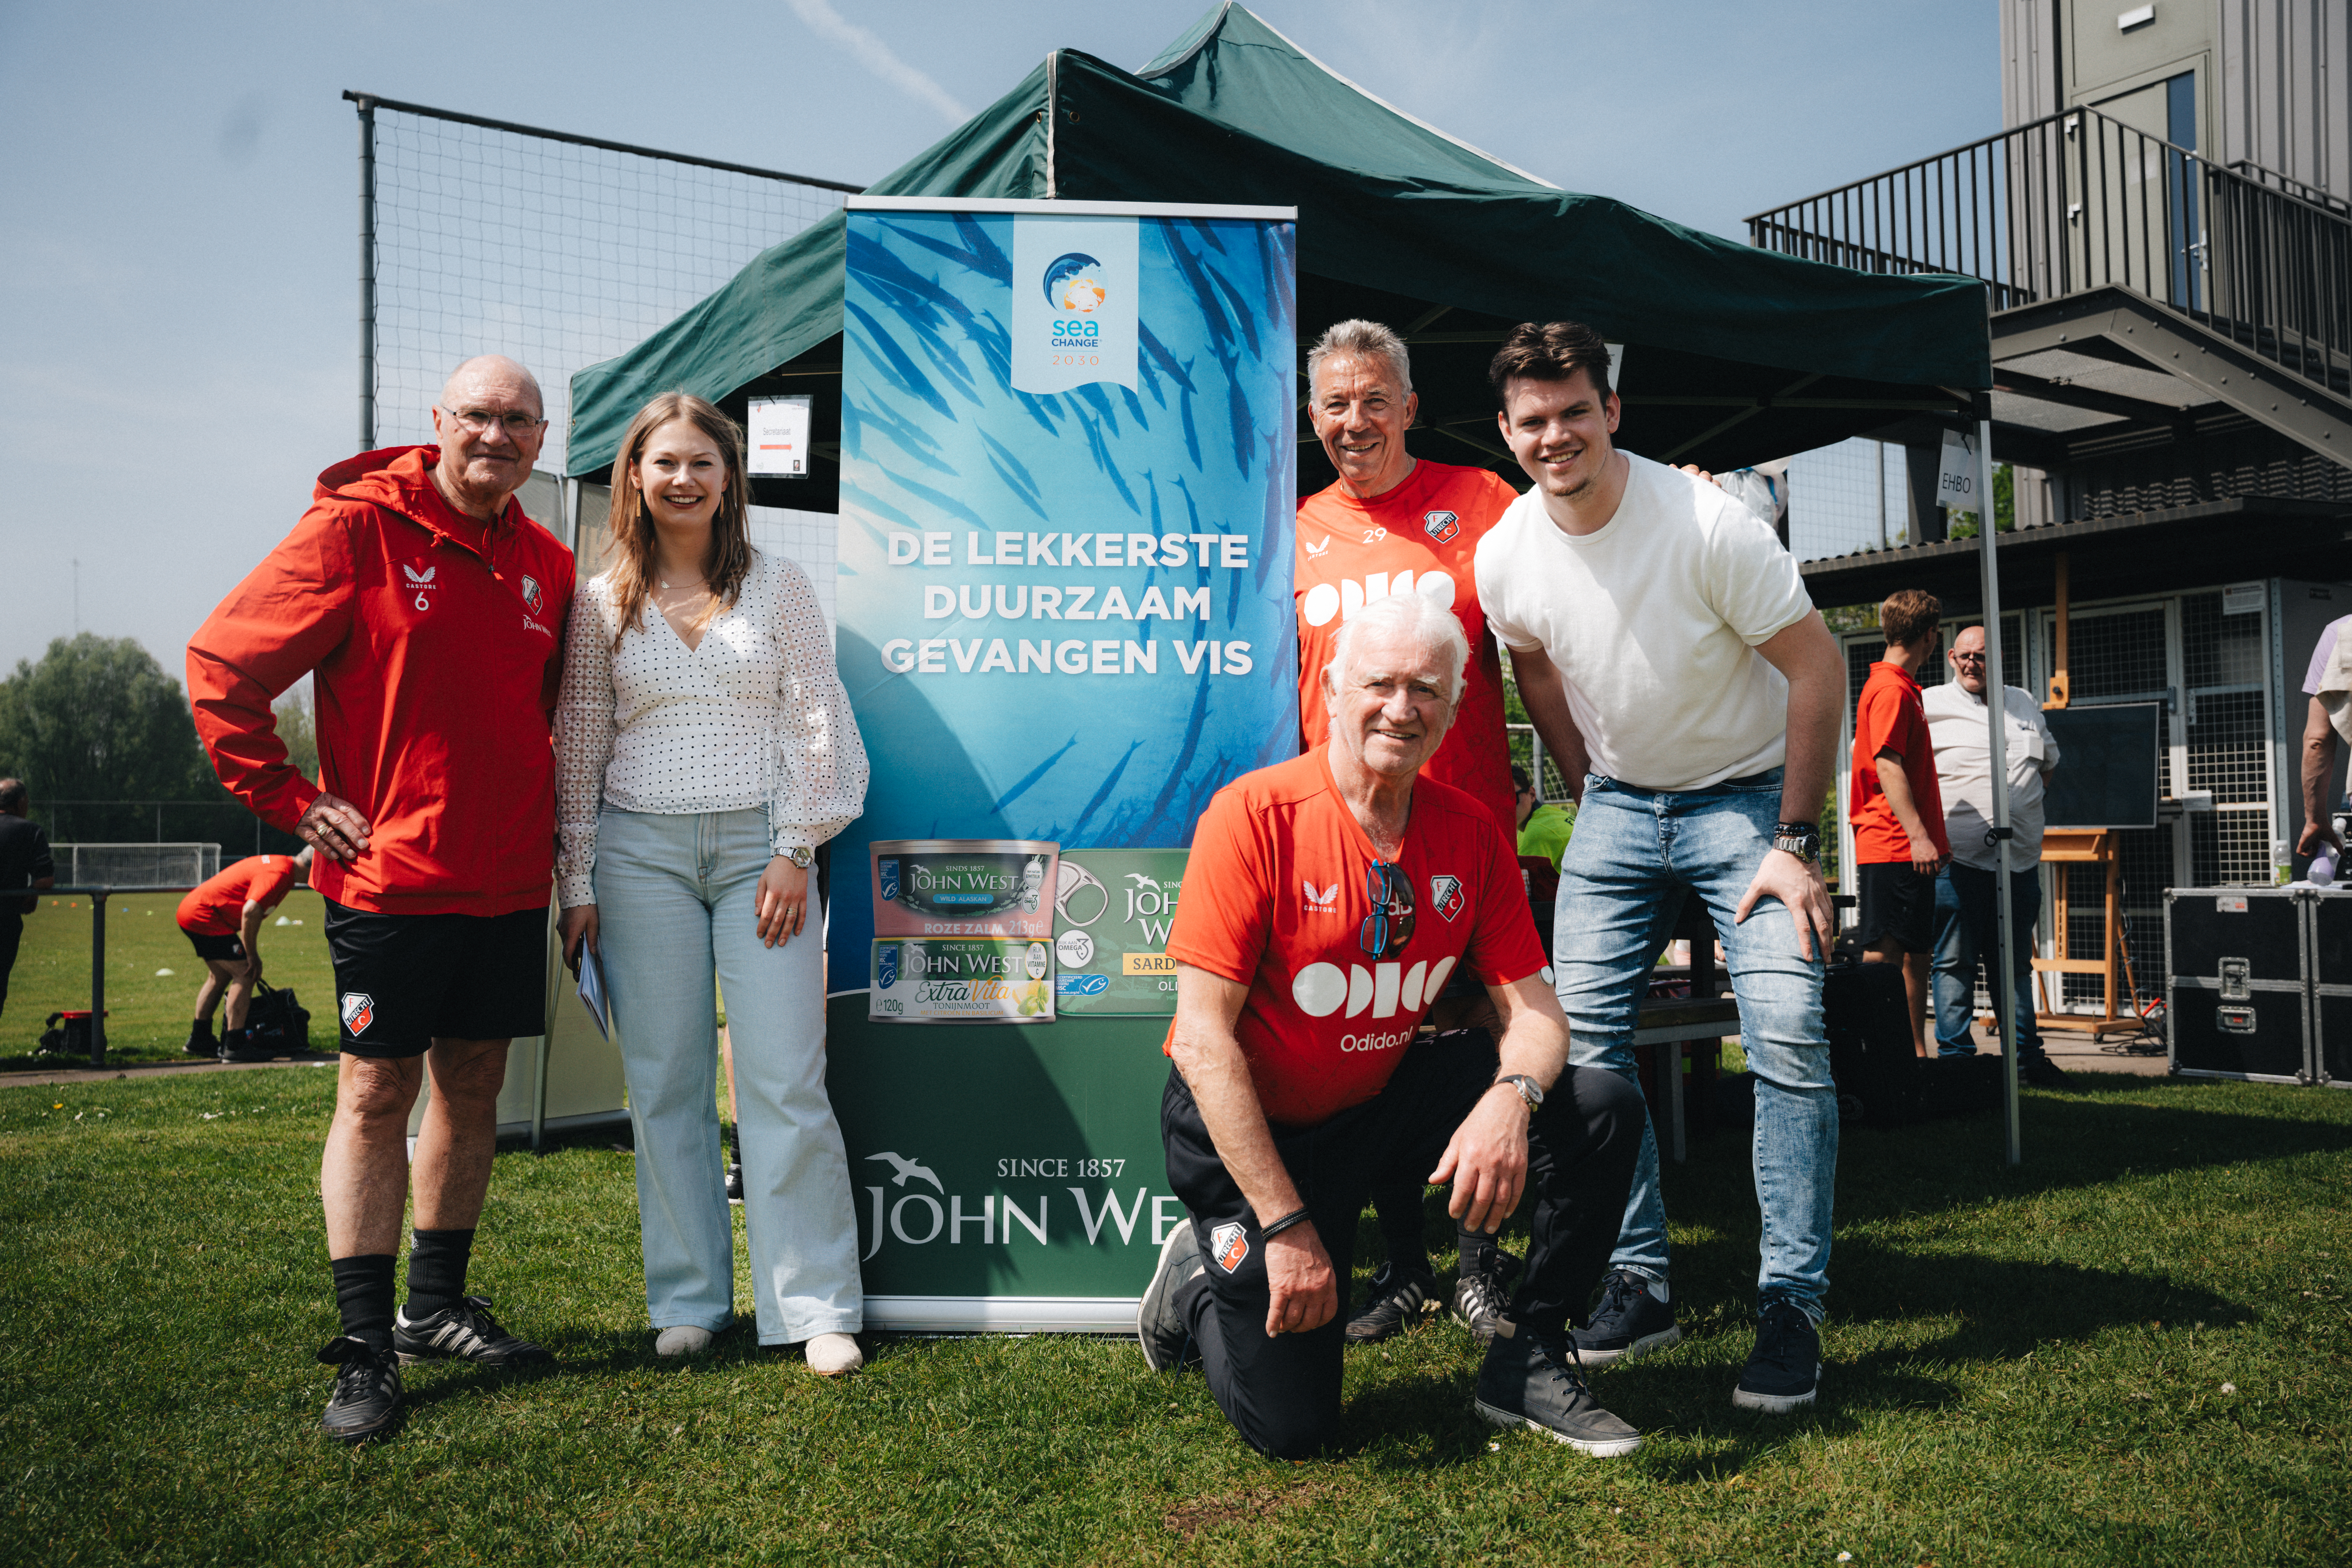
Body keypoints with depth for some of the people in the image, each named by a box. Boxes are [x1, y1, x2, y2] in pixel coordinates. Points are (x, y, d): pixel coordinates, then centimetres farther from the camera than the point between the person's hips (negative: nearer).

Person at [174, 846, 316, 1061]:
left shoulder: (279, 864, 14)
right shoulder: (280, 873, -20)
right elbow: (250, 912, -29)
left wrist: (251, 954, 22)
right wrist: (252, 955, -18)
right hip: (204, 916, -11)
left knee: (221, 975, 21)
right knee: (244, 973, -10)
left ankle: (198, 1039, 30)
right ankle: (234, 1047, -8)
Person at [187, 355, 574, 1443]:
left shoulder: (547, 566, 10)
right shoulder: (356, 527, -6)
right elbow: (221, 666, -5)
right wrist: (291, 800, -7)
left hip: (509, 880, 5)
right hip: (390, 874, -5)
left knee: (474, 1083, 12)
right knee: (377, 1090, 0)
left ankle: (436, 1308, 27)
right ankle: (364, 1347, 9)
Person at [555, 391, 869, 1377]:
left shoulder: (778, 587, 6)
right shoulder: (602, 603, 8)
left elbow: (818, 728, 3)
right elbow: (579, 750, 10)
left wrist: (795, 854, -4)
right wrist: (576, 884, 6)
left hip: (759, 846, -1)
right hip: (641, 852, 2)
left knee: (786, 1081, -4)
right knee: (664, 1083, 5)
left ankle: (815, 1307, 4)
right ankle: (688, 1299, 17)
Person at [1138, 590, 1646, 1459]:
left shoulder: (1470, 833, -5)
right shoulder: (1255, 816, -20)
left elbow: (1531, 1006, -6)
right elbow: (1204, 1040, -22)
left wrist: (1511, 1097, -31)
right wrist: (1285, 1225, -25)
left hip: (1387, 1097, 5)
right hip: (1249, 1125, -4)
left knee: (1600, 1110, -14)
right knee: (1291, 1426, -7)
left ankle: (1526, 1365, 3)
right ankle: (1199, 1280, 25)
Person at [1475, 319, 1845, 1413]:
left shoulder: (1707, 523, -22)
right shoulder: (1504, 557, -9)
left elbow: (1818, 666, -16)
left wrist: (1798, 841, -17)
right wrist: (1598, 797, 10)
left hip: (1749, 792, -4)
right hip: (1618, 801, 4)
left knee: (1787, 1035, -16)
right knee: (1581, 1034, -4)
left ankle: (1791, 1306, -3)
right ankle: (1639, 1281, 10)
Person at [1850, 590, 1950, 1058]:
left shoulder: (1900, 688, 21)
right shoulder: (1892, 690, -11)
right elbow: (1887, 766, -19)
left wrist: (1932, 837, 27)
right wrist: (1918, 835, -24)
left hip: (1909, 849, 10)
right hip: (1894, 848, -10)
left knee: (1916, 953, 11)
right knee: (1884, 956, -9)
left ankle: (1915, 1055, 16)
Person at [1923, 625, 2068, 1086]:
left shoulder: (2025, 704, 15)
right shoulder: (1929, 705, -1)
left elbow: (2049, 757, 31)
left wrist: (2030, 801, 17)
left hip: (2020, 858, 5)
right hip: (1958, 858, -5)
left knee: (2015, 963, 12)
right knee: (1955, 964, -3)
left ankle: (2027, 1056, 19)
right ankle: (1955, 1056, 3)